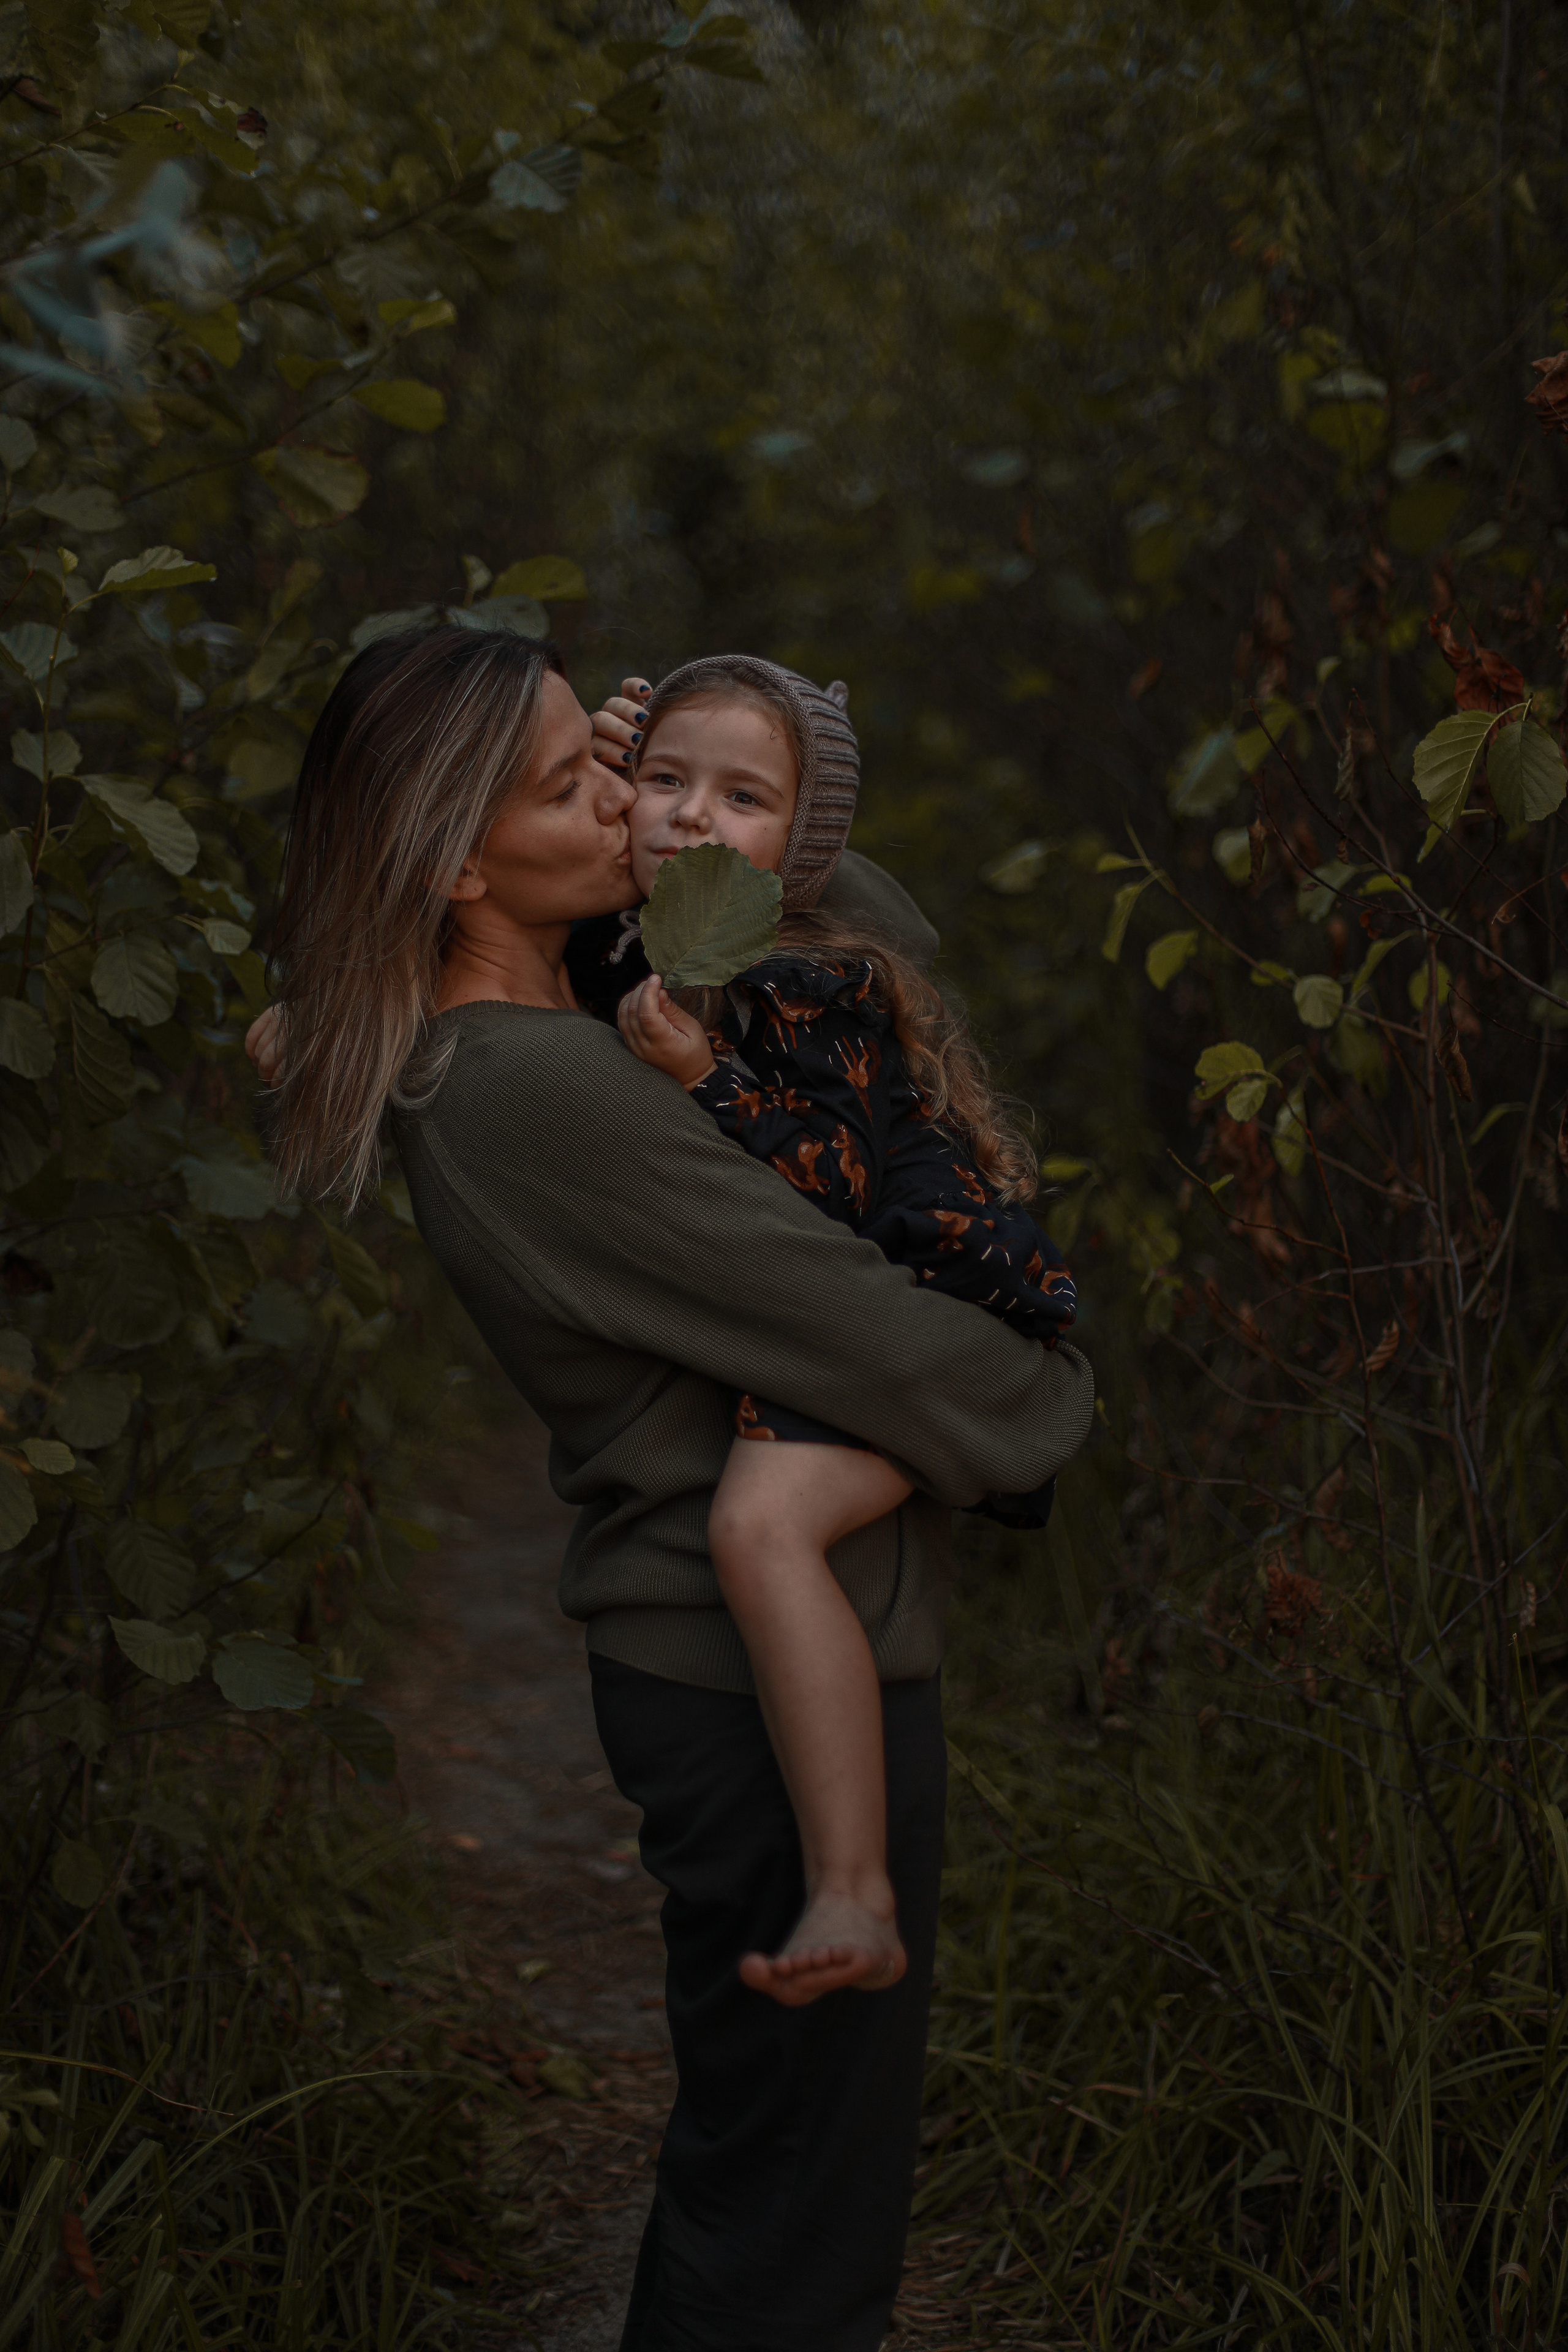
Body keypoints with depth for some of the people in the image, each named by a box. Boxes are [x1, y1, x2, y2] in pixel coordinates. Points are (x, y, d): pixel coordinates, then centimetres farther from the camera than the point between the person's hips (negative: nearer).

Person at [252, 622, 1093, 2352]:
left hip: (699, 1653, 10)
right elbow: (877, 1341, -22)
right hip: (782, 1672, -10)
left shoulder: (489, 1058, 5)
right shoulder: (543, 1087, -25)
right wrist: (1055, 1400, -2)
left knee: (744, 2142, 25)